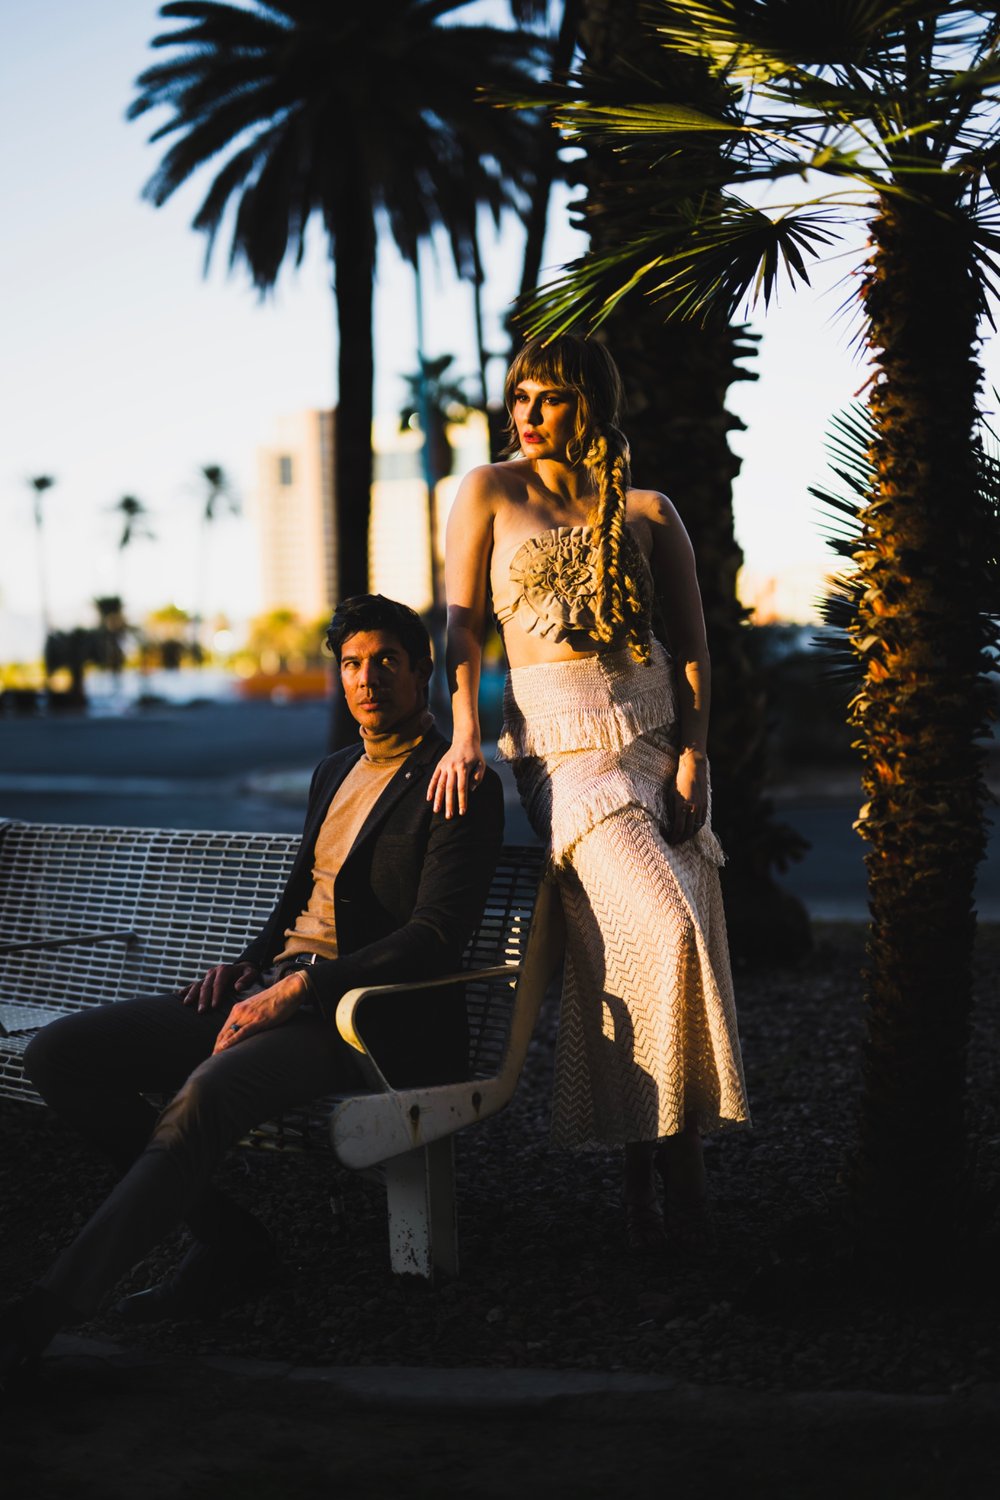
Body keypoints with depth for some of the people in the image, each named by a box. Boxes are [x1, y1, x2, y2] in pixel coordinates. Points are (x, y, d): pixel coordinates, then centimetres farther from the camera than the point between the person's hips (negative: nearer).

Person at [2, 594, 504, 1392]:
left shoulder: (461, 786, -3)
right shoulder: (336, 771, 22)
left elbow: (436, 936, -13)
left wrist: (299, 988, -20)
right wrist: (249, 965, 8)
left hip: (369, 1011, -8)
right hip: (276, 988, 9)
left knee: (207, 1094, -37)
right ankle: (230, 1241, -5)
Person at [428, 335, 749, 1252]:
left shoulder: (646, 510, 12)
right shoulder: (490, 493, 9)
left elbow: (693, 641, 9)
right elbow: (462, 622, 3)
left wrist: (692, 755, -4)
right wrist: (465, 735, -11)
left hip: (654, 730, 3)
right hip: (561, 740, -3)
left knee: (683, 931, -10)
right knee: (659, 929, -22)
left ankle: (656, 1160, 0)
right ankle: (669, 1165, -11)